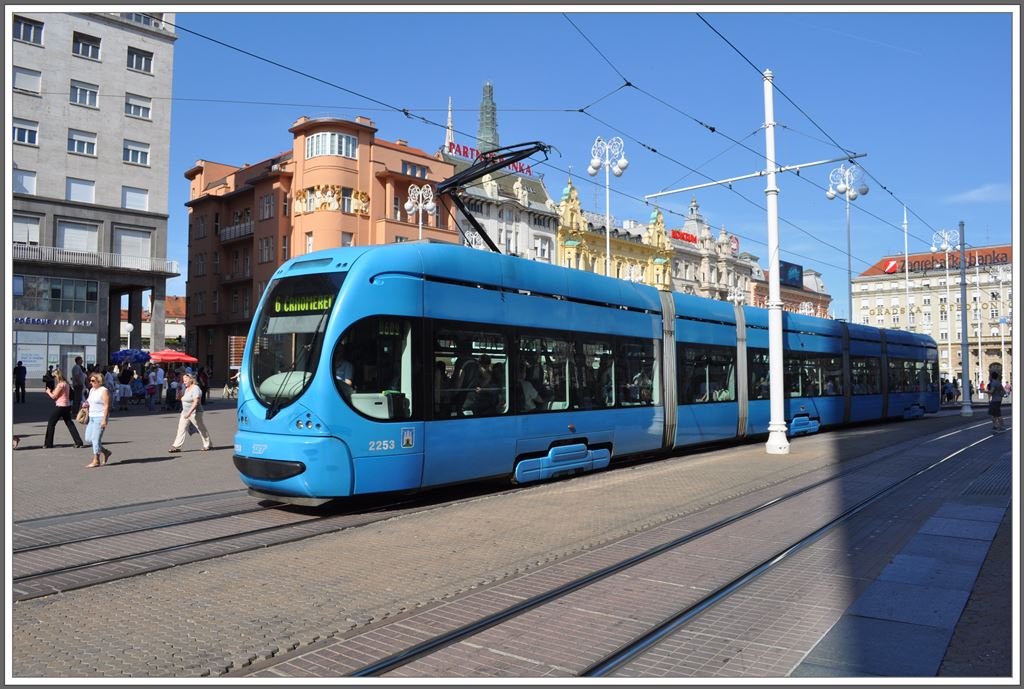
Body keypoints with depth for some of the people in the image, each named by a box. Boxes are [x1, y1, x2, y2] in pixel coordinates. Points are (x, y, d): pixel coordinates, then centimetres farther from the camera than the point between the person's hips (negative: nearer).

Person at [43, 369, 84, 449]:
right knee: (69, 424, 11)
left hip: (60, 406, -8)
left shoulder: (60, 384, -16)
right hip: (67, 406, 8)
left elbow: (54, 396, -11)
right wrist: (53, 392, 14)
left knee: (51, 424, 5)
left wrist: (48, 392, 5)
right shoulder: (66, 383, 10)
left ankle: (48, 444, 10)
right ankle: (79, 442, 5)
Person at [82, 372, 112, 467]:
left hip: (100, 417, -9)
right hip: (92, 417, 9)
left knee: (95, 439, -7)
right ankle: (105, 452, 21)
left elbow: (106, 406, -16)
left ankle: (96, 460, 1)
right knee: (88, 438, 7)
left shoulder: (104, 391, -11)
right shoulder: (92, 390, 14)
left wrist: (104, 420, -22)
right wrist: (87, 404, 2)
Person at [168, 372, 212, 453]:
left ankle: (207, 445, 18)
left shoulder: (195, 389, -16)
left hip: (194, 413, -8)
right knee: (181, 429, -2)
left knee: (201, 429, 5)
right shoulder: (186, 389, 12)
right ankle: (176, 446, -5)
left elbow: (196, 402, -25)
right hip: (185, 412, 8)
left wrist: (189, 412, -31)